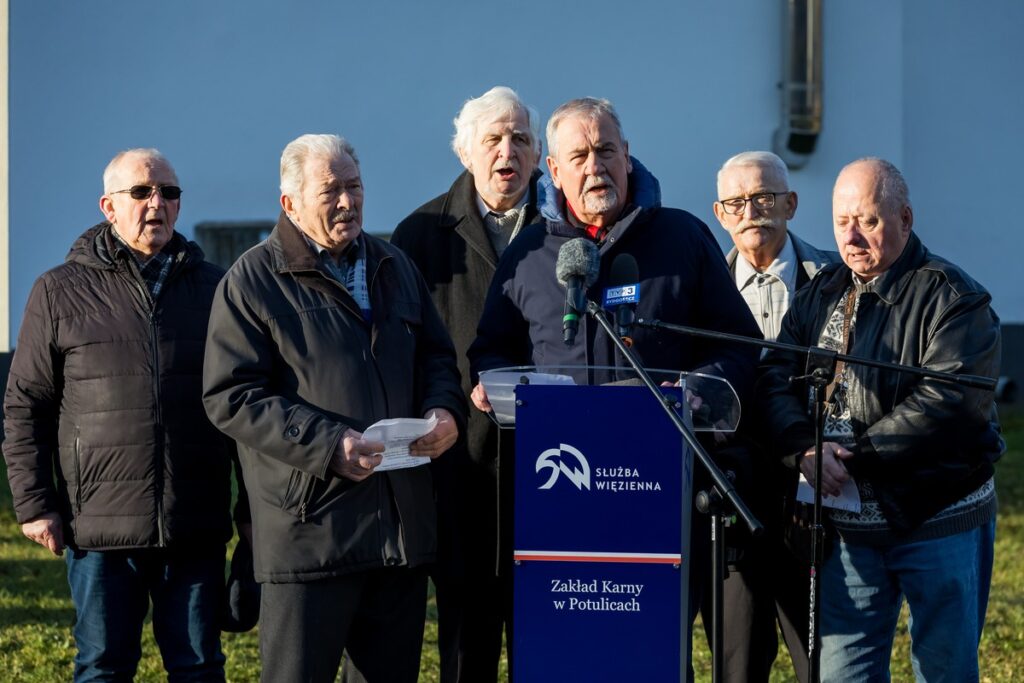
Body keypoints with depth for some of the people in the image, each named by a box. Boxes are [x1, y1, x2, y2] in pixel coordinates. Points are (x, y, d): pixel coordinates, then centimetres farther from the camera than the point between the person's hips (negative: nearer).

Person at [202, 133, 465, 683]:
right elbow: (231, 397, -11)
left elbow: (437, 355, 24)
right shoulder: (251, 281, -4)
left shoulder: (394, 267, 16)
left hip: (403, 527, 6)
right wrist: (327, 446, -20)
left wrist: (444, 410, 1)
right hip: (309, 529, -6)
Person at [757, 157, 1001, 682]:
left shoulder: (952, 298, -10)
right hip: (848, 522, 5)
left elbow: (947, 403, -21)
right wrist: (804, 448, -15)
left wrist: (856, 455, -21)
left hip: (938, 520, -5)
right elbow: (776, 377, 4)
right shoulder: (820, 294, 11)